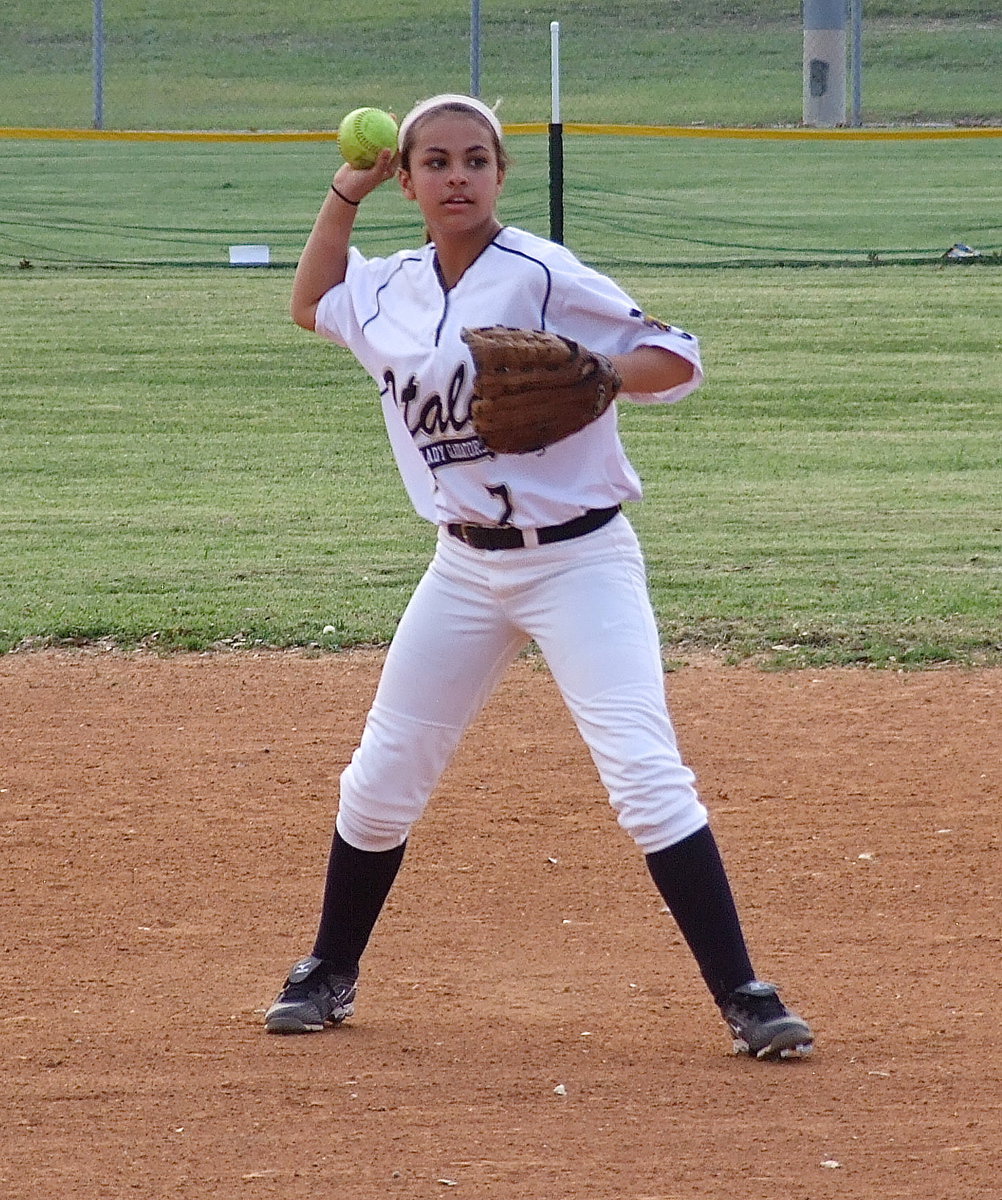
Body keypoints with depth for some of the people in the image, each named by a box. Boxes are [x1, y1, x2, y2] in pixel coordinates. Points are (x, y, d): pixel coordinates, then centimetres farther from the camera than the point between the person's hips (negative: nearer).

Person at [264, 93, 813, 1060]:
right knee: (381, 779, 11)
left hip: (579, 561, -6)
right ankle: (329, 975, 30)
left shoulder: (542, 277, -15)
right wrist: (346, 193, 14)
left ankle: (744, 999, -14)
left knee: (645, 775, -17)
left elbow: (677, 360, -15)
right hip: (466, 569, 6)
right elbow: (311, 305, 27)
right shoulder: (392, 290, 5)